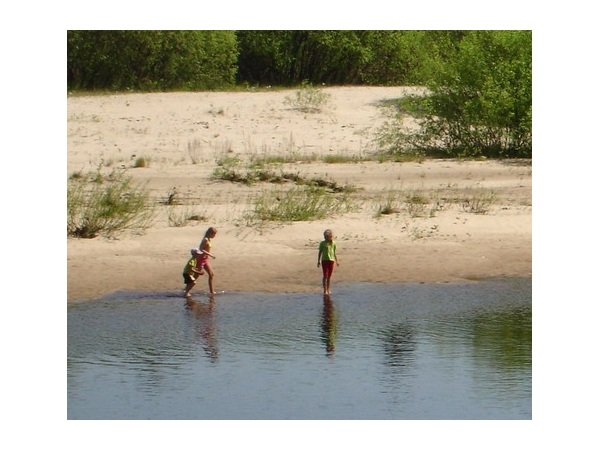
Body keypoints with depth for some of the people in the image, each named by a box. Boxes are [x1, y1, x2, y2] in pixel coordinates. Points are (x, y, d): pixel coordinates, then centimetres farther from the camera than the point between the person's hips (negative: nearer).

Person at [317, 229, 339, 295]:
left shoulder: (333, 243, 4)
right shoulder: (323, 243, -5)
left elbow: (334, 252, 13)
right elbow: (320, 252, 0)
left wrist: (336, 261, 14)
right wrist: (318, 261, -2)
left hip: (331, 260, 3)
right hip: (325, 260, -3)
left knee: (329, 276, 9)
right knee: (325, 275, -7)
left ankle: (328, 290, 17)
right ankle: (325, 290, -6)